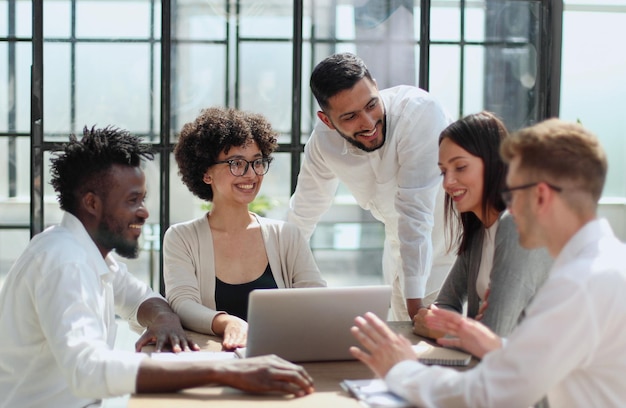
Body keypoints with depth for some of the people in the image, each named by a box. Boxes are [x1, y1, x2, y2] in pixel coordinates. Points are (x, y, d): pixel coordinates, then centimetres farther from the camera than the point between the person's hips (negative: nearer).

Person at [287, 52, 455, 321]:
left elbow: (416, 212, -36)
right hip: (404, 253, 5)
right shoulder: (324, 140, -14)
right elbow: (304, 212, 3)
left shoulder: (419, 111, -31)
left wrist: (415, 303, -38)